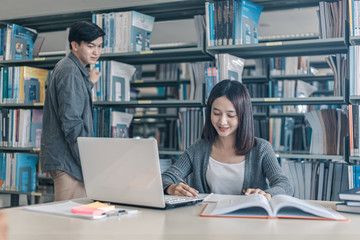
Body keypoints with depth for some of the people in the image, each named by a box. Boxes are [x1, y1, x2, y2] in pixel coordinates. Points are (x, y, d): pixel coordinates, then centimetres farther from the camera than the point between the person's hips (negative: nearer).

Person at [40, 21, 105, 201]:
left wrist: (89, 83, 27)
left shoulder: (66, 68, 17)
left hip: (62, 159, 11)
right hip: (67, 160, -11)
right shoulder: (70, 73, -15)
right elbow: (71, 123, -22)